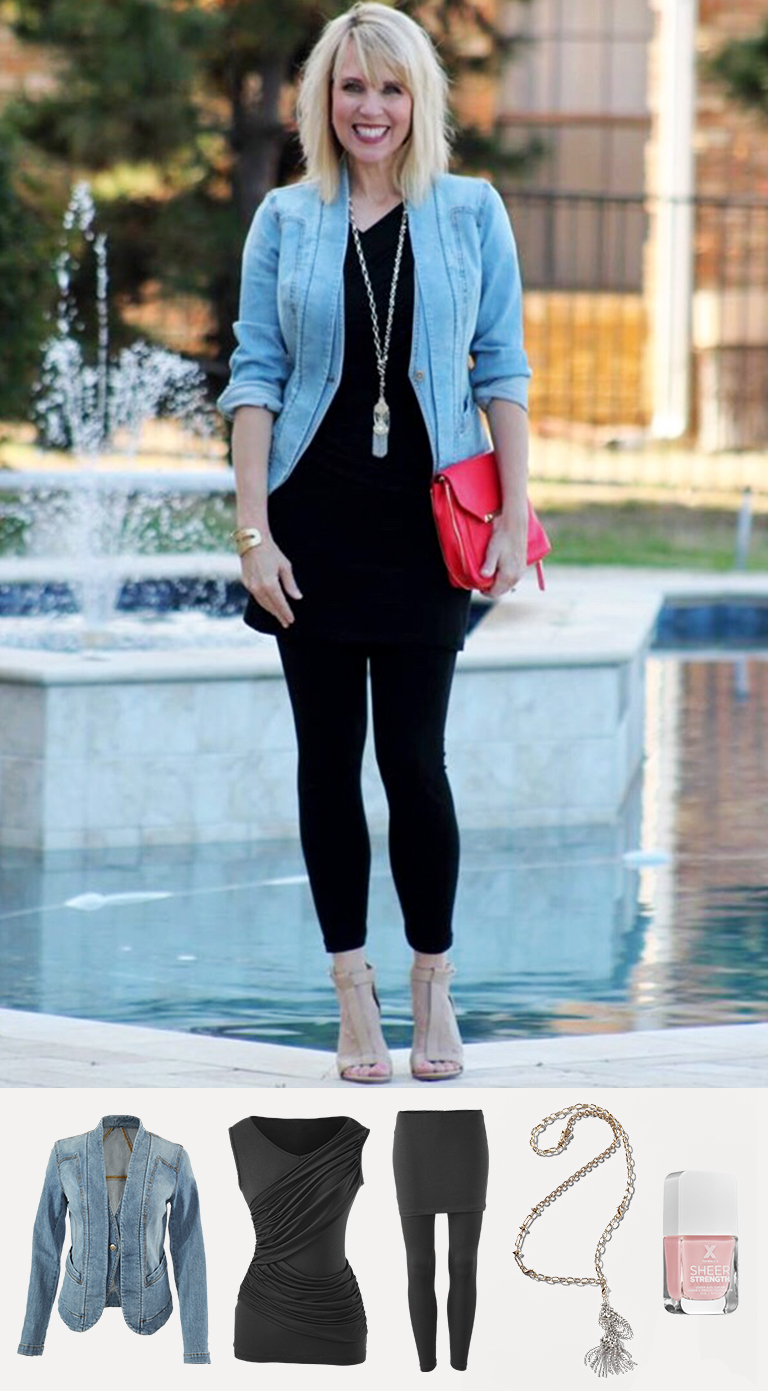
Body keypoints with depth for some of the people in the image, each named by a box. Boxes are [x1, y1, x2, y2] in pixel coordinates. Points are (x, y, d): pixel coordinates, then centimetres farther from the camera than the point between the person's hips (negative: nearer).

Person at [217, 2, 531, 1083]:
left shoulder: (471, 214, 4)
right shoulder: (286, 221, 6)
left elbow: (502, 374, 4)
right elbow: (256, 376, 4)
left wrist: (515, 520, -4)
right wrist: (253, 529, -4)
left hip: (423, 522, -1)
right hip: (315, 521, 1)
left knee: (414, 758, -3)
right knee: (330, 759, 3)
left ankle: (434, 989, 11)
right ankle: (356, 1002, 10)